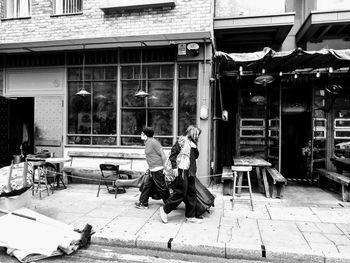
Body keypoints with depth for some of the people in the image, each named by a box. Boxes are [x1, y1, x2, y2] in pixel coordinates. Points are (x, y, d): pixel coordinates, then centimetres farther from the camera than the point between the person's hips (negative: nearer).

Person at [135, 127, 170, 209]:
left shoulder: (153, 142, -15)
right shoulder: (147, 143, 15)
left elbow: (162, 155, -16)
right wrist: (149, 168, 23)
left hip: (158, 169, -10)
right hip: (153, 170, 10)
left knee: (162, 188, -1)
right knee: (147, 186, 13)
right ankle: (143, 203, 23)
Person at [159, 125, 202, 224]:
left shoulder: (192, 143, 16)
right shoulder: (182, 141, -8)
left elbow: (196, 155, 12)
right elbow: (172, 154, -10)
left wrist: (195, 146, -2)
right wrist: (174, 167, -14)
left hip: (190, 172, 9)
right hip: (181, 171, -8)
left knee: (192, 194, 10)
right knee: (180, 193, -4)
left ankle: (190, 216, 21)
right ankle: (165, 209, 14)